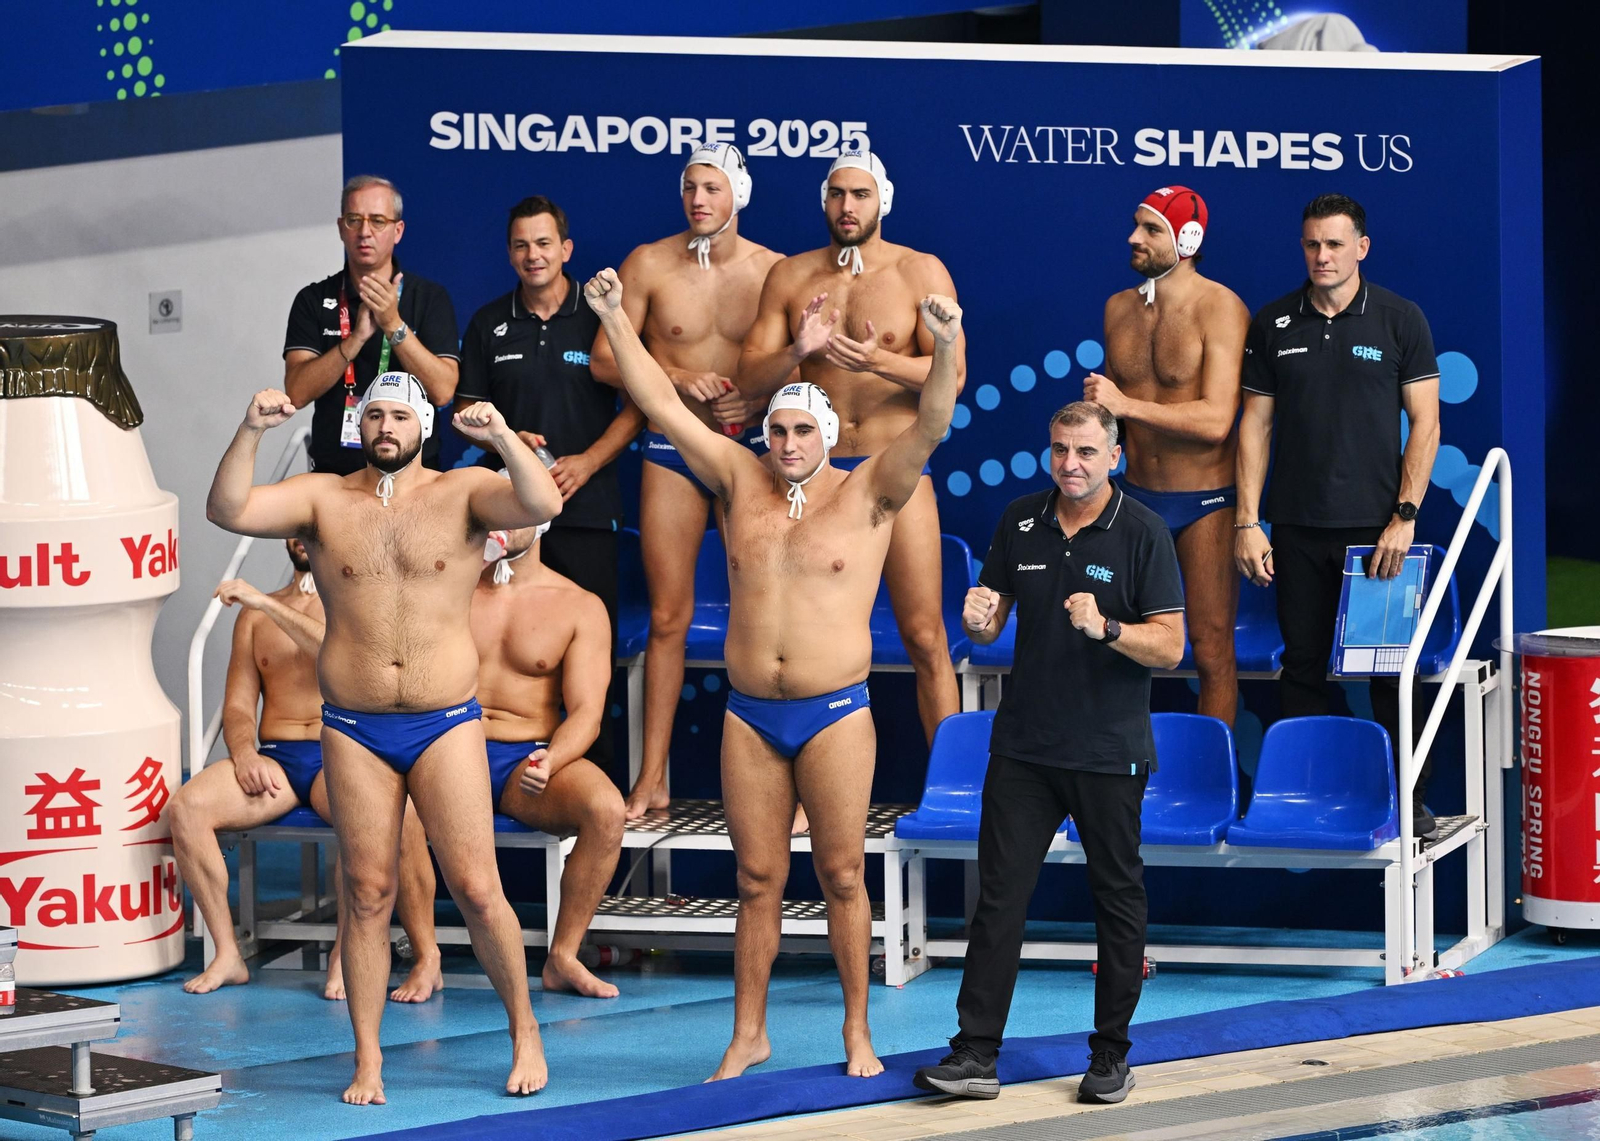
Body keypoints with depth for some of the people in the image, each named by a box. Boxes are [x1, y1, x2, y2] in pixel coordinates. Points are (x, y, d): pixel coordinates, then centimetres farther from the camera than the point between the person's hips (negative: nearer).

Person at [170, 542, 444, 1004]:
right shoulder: (255, 616, 22)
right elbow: (238, 704, 16)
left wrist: (269, 604, -14)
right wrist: (243, 749, -7)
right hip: (274, 759, 4)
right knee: (187, 805, -26)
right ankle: (227, 953, -19)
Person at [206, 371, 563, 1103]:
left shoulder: (463, 494, 1)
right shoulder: (323, 499, 4)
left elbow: (542, 505, -17)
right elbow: (227, 510, -10)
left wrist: (502, 438, -32)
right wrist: (250, 432, -24)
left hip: (446, 724, -1)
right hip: (355, 729, 1)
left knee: (477, 889, -4)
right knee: (367, 894, 2)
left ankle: (524, 1030, 14)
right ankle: (368, 1062, 8)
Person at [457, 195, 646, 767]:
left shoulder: (600, 317, 3)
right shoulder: (489, 325, 11)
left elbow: (637, 404, 3)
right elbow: (466, 410, 15)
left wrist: (587, 462, -10)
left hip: (586, 505, -2)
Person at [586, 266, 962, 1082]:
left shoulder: (866, 496, -1)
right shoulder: (740, 485, 7)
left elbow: (930, 427, -15)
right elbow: (662, 406, 5)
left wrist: (945, 348, -32)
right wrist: (614, 319, -1)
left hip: (836, 714, -3)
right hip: (750, 715, 3)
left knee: (841, 875, 1)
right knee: (757, 879, 7)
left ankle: (858, 1032, 10)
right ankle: (748, 1034, 13)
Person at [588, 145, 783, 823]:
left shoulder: (774, 271, 0)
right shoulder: (649, 265, 0)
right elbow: (604, 359, 1)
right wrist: (676, 377, -12)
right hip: (672, 453, 0)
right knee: (667, 617, 2)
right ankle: (652, 780, 6)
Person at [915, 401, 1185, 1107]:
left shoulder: (1142, 532, -6)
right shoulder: (1020, 521, 6)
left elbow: (1170, 647, -9)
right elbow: (991, 627, 13)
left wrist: (1105, 627, -26)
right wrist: (978, 620, -10)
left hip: (1109, 754, -3)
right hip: (1024, 747, 3)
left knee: (1117, 898, 6)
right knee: (999, 893, -1)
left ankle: (1111, 1055, 16)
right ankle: (976, 1055, -1)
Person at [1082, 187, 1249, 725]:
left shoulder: (1219, 308, -11)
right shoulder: (1118, 308, 8)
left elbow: (1215, 420, -20)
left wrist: (1126, 405, -21)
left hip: (1204, 500, -5)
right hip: (1135, 495, 5)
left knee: (1212, 651, -2)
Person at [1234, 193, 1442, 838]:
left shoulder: (1400, 320, 1)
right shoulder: (1273, 324, 7)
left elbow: (1425, 423, -1)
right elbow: (1256, 424, 8)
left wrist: (1405, 515, -9)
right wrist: (1247, 522, 1)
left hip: (1376, 525, -2)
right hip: (1298, 527, 2)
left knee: (1390, 669, 1)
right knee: (1302, 667, 6)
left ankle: (1407, 801, 9)